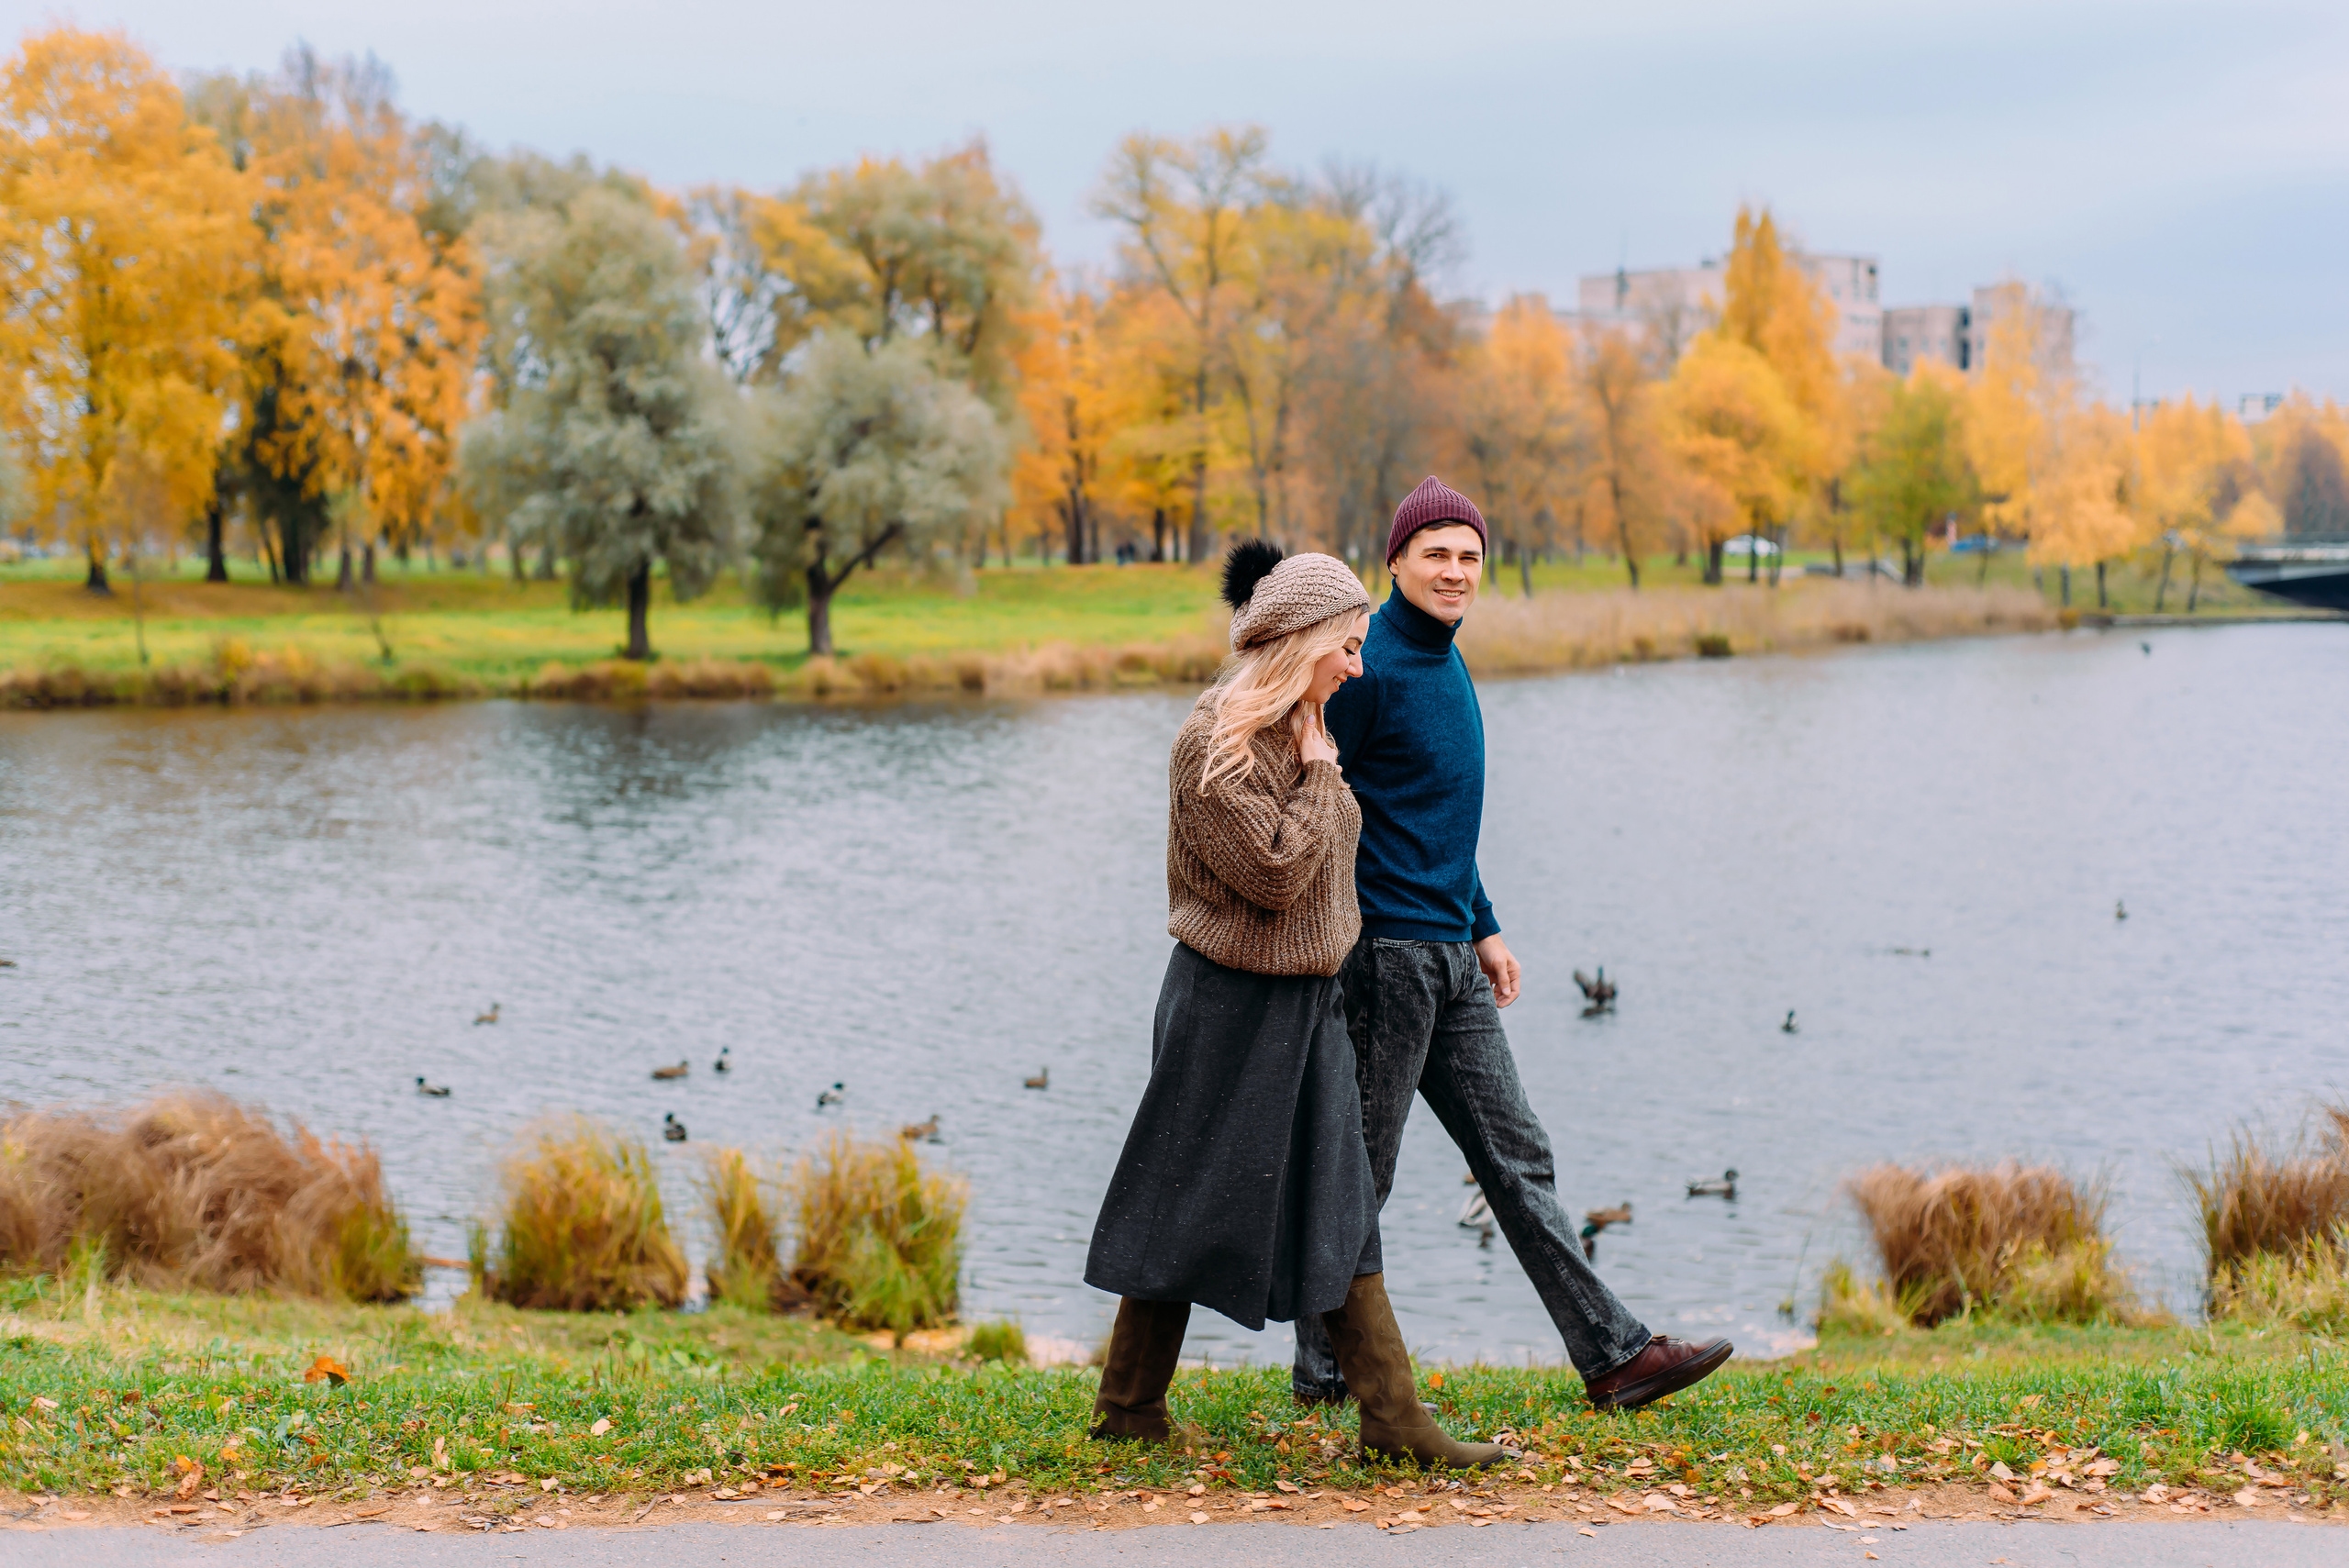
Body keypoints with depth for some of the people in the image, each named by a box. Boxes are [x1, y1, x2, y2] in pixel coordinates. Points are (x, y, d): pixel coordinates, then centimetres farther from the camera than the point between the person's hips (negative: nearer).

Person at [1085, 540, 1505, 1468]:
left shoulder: (1297, 732, 10)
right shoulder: (1214, 742, -17)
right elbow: (1274, 874, -22)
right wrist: (1321, 773, -15)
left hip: (1307, 1006, 9)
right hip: (1231, 1006, -9)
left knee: (1340, 1215, 7)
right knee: (1191, 1207, 2)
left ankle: (1393, 1417, 10)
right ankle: (1128, 1407, 16)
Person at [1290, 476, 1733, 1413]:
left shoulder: (1446, 664, 15)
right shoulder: (1369, 668, -13)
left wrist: (1483, 929, 20)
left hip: (1450, 957, 9)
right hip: (1383, 951, -9)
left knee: (1517, 1158, 8)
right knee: (1358, 1171, 1)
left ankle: (1611, 1354, 9)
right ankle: (1326, 1370, 14)